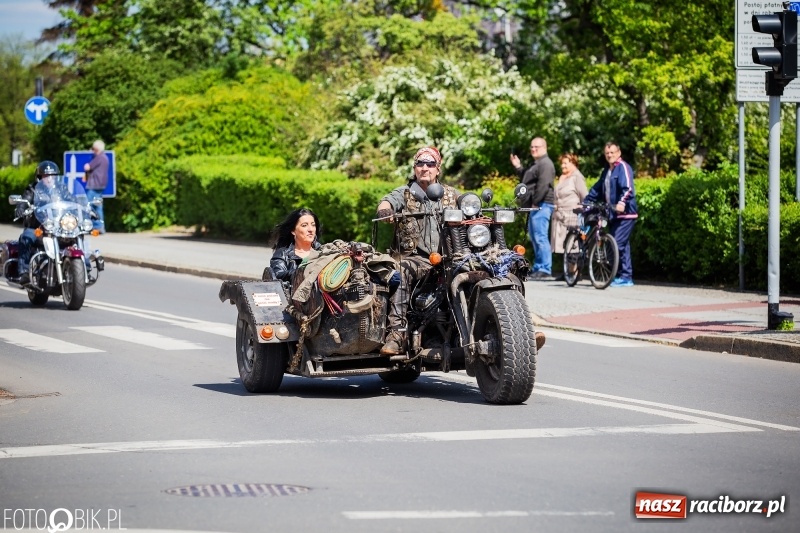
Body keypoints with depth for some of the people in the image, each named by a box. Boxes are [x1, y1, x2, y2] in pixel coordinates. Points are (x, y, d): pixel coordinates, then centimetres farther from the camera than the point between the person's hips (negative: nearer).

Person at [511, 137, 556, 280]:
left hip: (541, 205, -12)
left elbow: (543, 185, -21)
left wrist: (535, 202, -22)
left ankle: (545, 270, -18)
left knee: (540, 237, -15)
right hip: (536, 207, 12)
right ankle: (538, 269, 18)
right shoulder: (536, 164, 24)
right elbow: (526, 179, 30)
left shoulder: (545, 164, -11)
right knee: (535, 238, 13)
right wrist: (518, 167, 22)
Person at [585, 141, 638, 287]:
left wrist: (622, 202, -37)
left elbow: (628, 188, -21)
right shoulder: (607, 171, 20)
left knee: (618, 243, -15)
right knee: (622, 245, 9)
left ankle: (625, 277, -12)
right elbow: (597, 189, 25)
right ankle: (622, 275, 12)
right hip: (613, 214, 9)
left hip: (625, 213, -9)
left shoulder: (623, 167, -7)